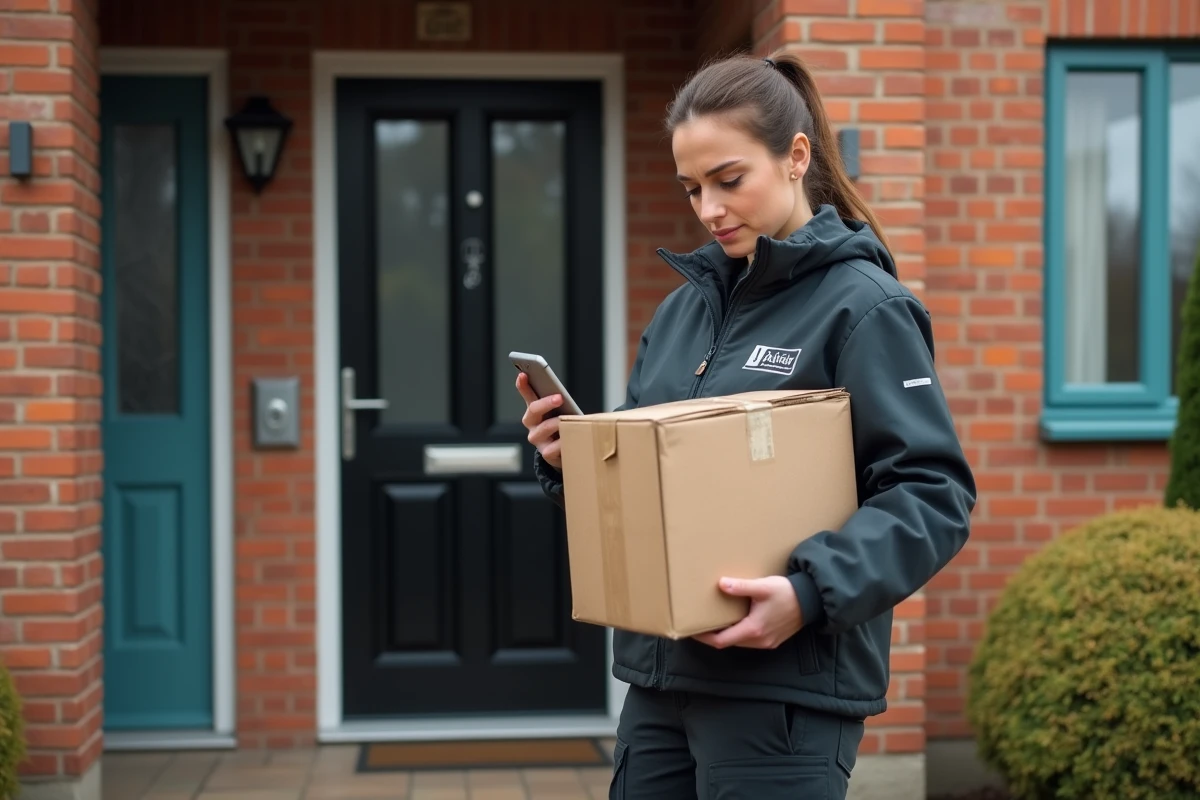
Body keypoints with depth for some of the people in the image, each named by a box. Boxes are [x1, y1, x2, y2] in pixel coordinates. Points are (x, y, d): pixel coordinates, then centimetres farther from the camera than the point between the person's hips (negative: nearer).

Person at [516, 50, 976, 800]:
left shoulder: (862, 305, -8)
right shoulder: (685, 305, 12)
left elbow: (934, 493, -15)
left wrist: (813, 593, -27)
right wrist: (571, 458, -4)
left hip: (786, 686, -6)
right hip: (664, 672, 7)